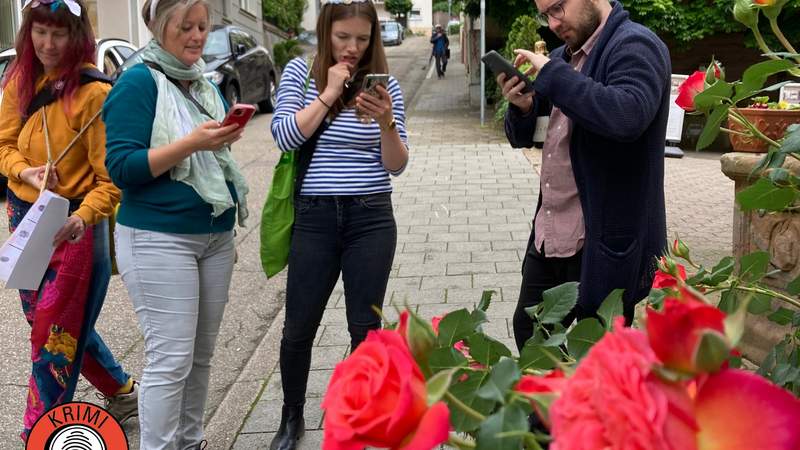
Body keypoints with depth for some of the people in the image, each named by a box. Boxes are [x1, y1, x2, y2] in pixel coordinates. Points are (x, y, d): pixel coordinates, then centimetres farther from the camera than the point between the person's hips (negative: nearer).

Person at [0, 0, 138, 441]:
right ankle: (121, 392, 36)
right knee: (44, 320, 18)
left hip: (73, 224, -7)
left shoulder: (94, 93, -18)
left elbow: (110, 178, -18)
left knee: (54, 333, -1)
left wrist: (82, 217, -34)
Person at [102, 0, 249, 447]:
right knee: (171, 359, -6)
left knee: (201, 355, 11)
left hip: (215, 236, 7)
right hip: (160, 240, -7)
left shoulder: (207, 85, 13)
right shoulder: (139, 81, -8)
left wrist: (225, 138, 1)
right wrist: (191, 143, -23)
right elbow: (122, 166, -16)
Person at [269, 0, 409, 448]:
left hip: (371, 218, 0)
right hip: (314, 217, 0)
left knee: (366, 327, 6)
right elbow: (285, 137, -10)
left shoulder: (385, 83, 1)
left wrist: (387, 122, -19)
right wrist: (329, 92, -13)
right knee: (299, 327, 7)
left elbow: (396, 165, -1)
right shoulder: (300, 72, 2)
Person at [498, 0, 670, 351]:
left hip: (605, 242, -8)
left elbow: (628, 116, -32)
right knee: (530, 336, 18)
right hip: (547, 237, 8)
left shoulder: (635, 46, -11)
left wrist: (552, 74, -25)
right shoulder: (563, 57, 14)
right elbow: (522, 137, 18)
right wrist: (522, 108, -5)